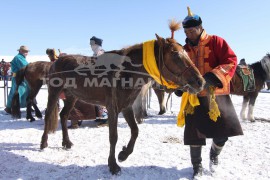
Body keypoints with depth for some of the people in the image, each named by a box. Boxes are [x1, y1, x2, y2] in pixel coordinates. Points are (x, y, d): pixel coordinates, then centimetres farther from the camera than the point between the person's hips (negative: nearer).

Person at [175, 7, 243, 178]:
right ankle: (197, 166, 22)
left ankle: (214, 154, 34)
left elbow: (231, 60, -10)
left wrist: (214, 76, -26)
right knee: (195, 134, 2)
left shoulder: (216, 41, -1)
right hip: (194, 97, 3)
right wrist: (179, 85, -4)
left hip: (217, 95, -2)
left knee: (223, 132, 1)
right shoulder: (184, 50, 10)